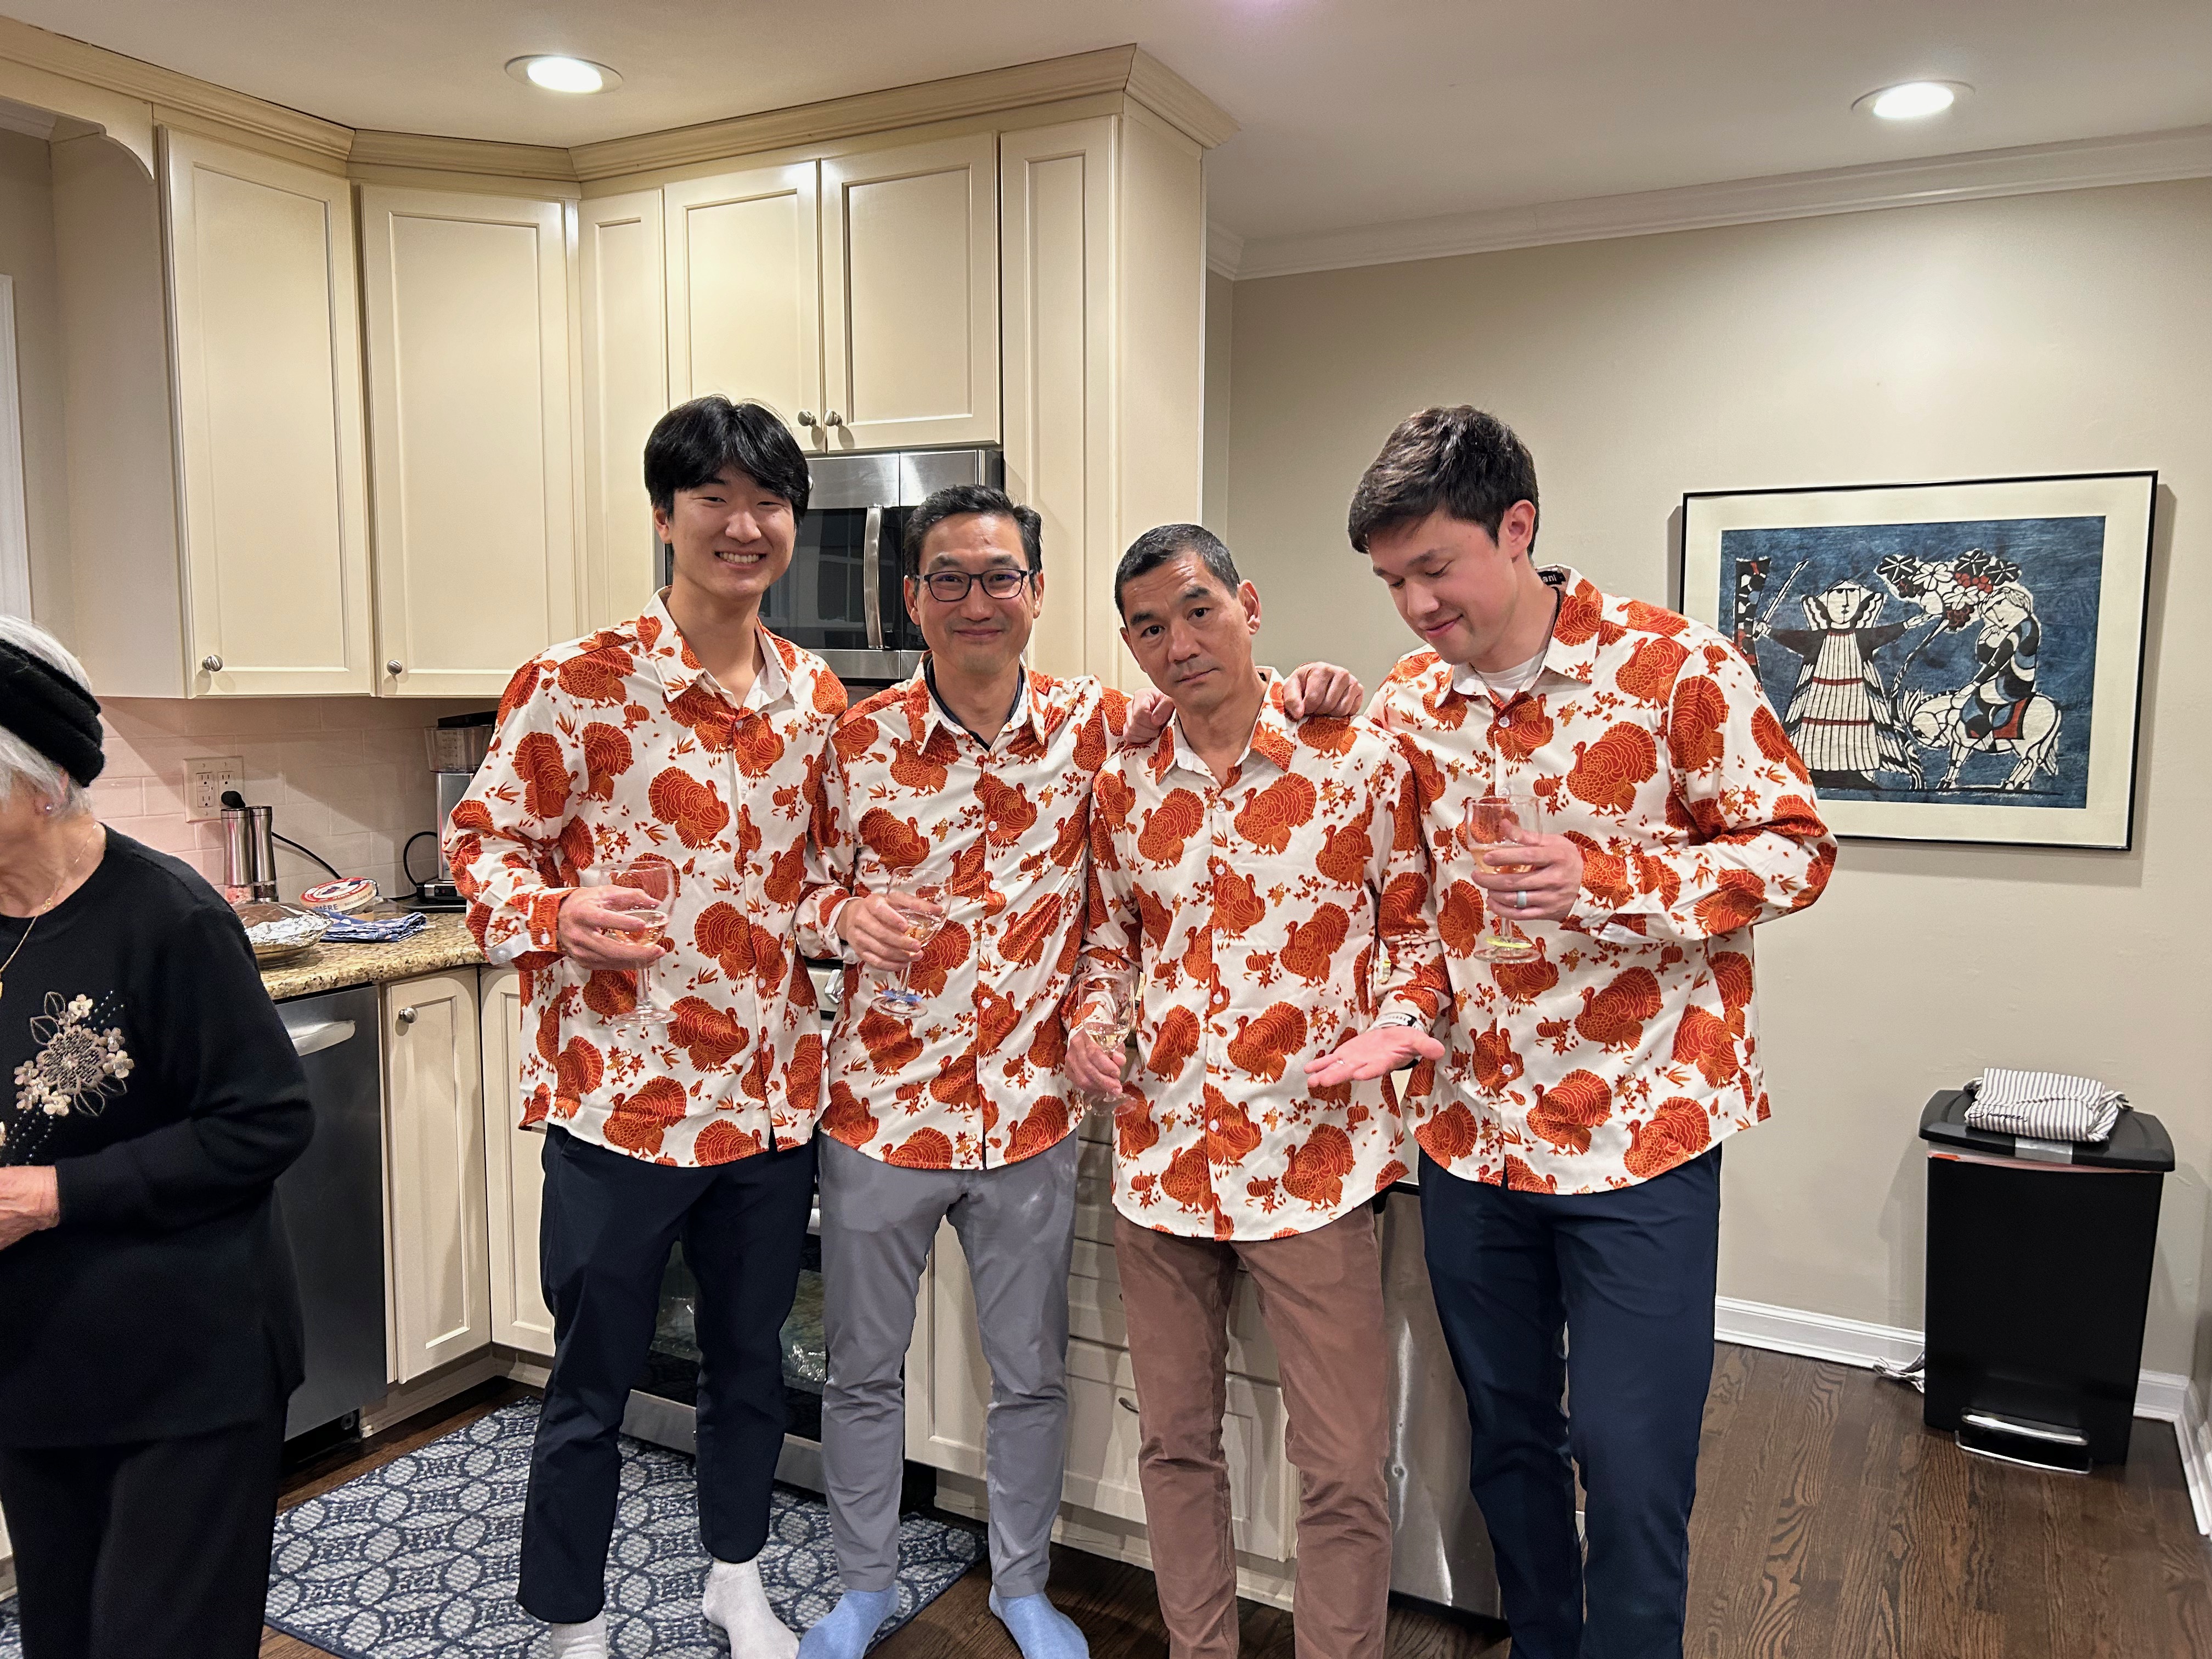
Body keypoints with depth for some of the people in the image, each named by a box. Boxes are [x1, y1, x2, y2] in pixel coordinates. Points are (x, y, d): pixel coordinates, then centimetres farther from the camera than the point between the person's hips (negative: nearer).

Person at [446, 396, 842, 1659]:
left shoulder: (818, 698, 4)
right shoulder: (577, 686, -11)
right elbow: (483, 838, -5)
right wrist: (554, 917, -24)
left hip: (775, 1093, 5)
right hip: (619, 1091, -4)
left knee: (753, 1357, 21)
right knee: (593, 1387, 12)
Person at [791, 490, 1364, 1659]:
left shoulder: (1093, 725, -5)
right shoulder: (858, 740, -7)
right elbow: (812, 887, 3)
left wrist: (1305, 696, -15)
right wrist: (845, 916, -21)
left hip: (1030, 1114, 1)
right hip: (878, 1107, 0)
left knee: (1030, 1376, 17)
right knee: (862, 1370, 17)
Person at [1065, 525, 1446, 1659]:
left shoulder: (1358, 759, -5)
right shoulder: (1123, 789, 5)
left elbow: (1415, 928, 3)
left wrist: (1394, 1023, -15)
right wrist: (1088, 1026, 0)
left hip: (1311, 1159, -3)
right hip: (1161, 1154, 4)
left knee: (1344, 1469, 5)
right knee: (1174, 1441, 17)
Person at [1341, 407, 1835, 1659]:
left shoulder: (1674, 665, -10)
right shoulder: (1407, 706, 3)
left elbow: (1797, 849, -7)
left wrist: (1610, 880, -22)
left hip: (1639, 1128, -4)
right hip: (1469, 1131, 4)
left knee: (1630, 1460, 2)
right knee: (1507, 1437, 17)